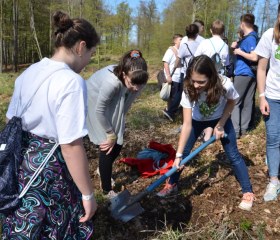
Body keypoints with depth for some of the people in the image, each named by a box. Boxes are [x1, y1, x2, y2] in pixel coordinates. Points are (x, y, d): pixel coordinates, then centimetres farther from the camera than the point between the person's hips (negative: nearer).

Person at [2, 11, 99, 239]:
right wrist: (88, 195, -16)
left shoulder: (28, 73, 4)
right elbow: (71, 147, -25)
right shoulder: (72, 81, -22)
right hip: (51, 170, -8)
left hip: (22, 163, 8)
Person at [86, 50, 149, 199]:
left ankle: (103, 170, 38)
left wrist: (114, 133, -4)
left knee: (117, 145, 6)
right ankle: (107, 190, 10)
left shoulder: (137, 81, -23)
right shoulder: (111, 82, -41)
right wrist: (110, 134, -17)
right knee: (108, 146, -8)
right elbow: (99, 110, -29)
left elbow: (126, 104, -9)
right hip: (94, 105, -6)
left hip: (112, 107, 6)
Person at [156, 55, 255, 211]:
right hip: (197, 120, 1)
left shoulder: (225, 85, -37)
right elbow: (187, 124, -32)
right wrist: (178, 154, -34)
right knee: (184, 152, -1)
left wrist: (220, 124, -18)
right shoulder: (188, 91, -34)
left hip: (221, 119, -1)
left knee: (233, 155, -1)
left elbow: (231, 102, -11)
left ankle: (248, 193, 14)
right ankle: (172, 185, 19)